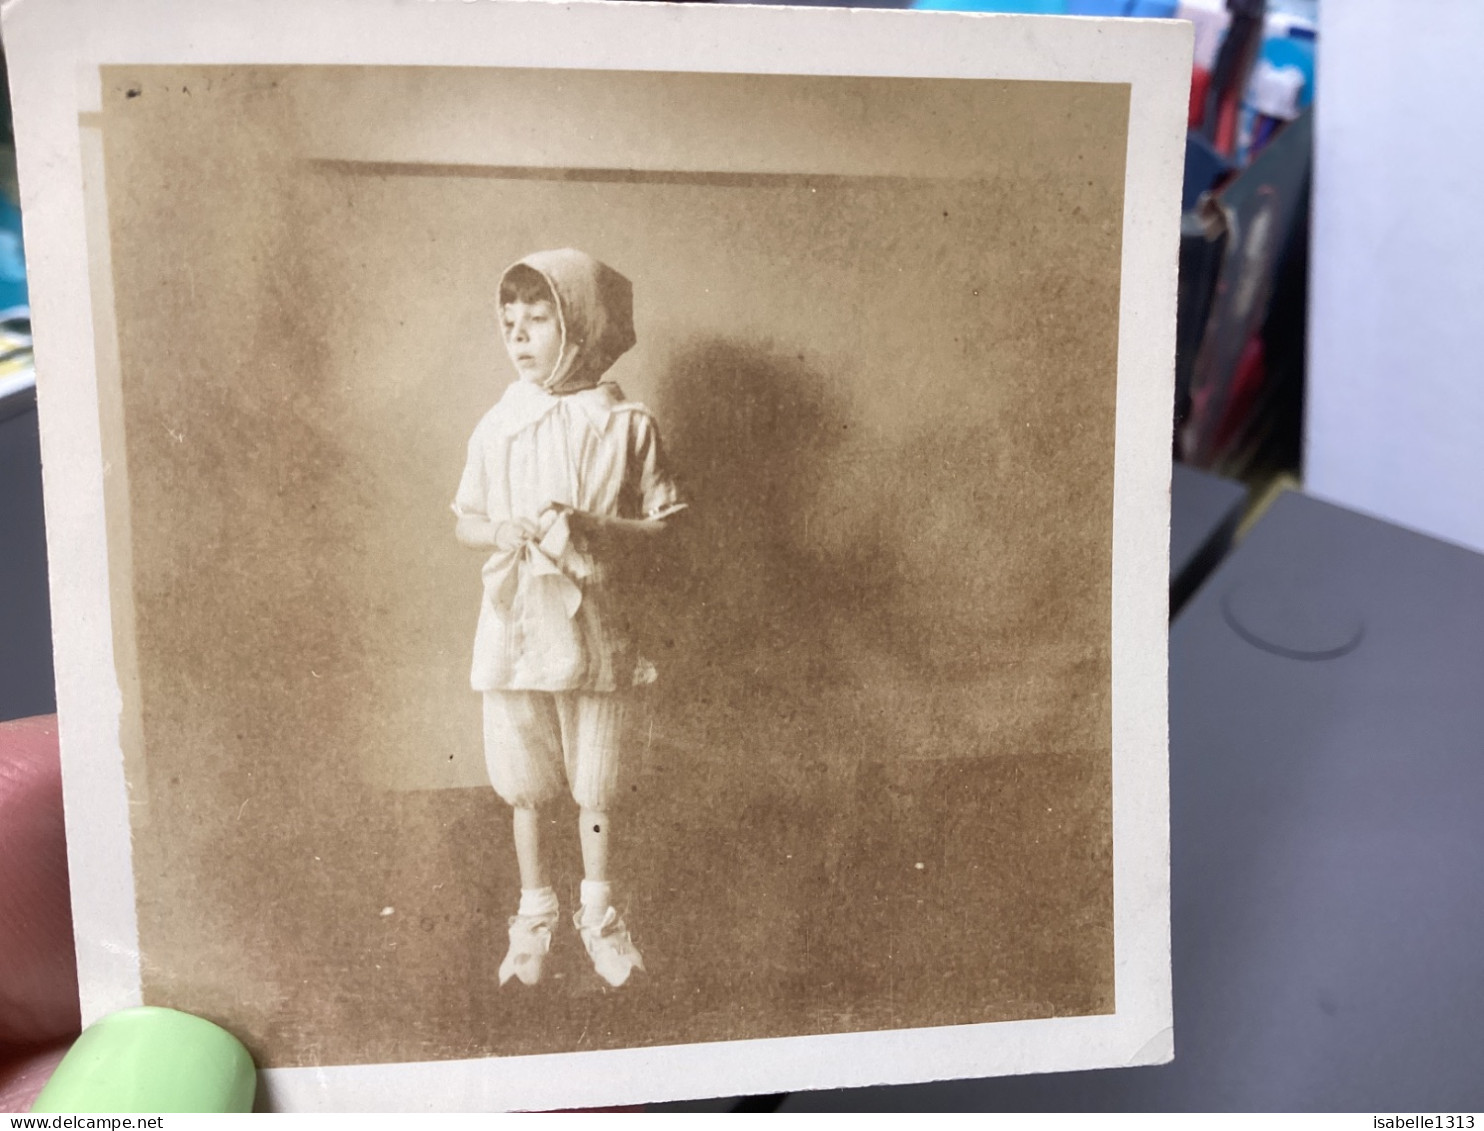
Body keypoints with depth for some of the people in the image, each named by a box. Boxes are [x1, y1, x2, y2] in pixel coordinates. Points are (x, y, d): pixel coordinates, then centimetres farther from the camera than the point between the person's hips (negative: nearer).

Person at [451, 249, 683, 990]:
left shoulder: (625, 425, -5)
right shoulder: (497, 427, 1)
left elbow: (660, 520, -3)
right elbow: (465, 521, 8)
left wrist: (596, 532, -20)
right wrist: (503, 532, -14)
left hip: (595, 629, -1)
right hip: (515, 629, 2)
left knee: (596, 786, 11)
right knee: (525, 785, 13)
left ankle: (598, 914, 32)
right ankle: (534, 912, 33)